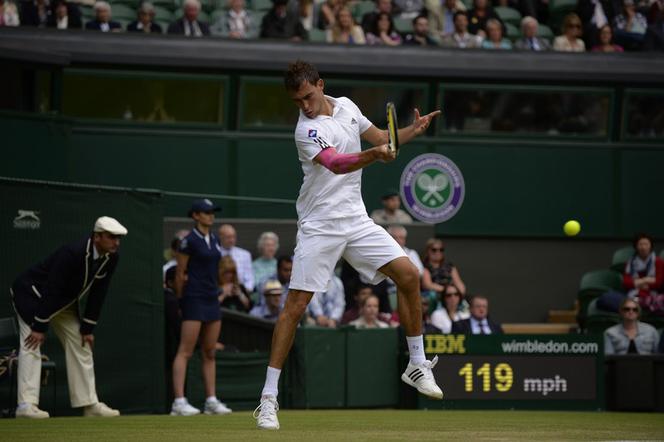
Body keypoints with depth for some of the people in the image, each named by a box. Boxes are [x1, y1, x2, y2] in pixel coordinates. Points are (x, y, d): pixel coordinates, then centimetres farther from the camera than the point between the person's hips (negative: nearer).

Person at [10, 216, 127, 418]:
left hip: (65, 303, 8)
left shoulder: (111, 258, -11)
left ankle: (90, 403, 14)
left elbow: (98, 293, -3)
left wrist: (87, 328, -2)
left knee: (81, 345, 7)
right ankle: (26, 405, -26)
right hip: (31, 294, -8)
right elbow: (52, 290, -31)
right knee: (32, 344, -20)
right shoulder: (72, 253, -34)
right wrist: (40, 327, -29)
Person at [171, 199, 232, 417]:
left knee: (210, 353, 9)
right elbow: (180, 274, -6)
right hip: (194, 299, -8)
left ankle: (211, 400, 12)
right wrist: (181, 300, -2)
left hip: (212, 298, 8)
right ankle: (179, 401, -15)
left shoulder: (213, 239, 13)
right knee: (185, 351, -11)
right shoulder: (190, 241, -9)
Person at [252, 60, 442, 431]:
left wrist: (414, 130, 1)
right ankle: (269, 398, -6)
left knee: (408, 274, -5)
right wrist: (374, 155, -49)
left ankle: (417, 365, 10)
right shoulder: (306, 130, -16)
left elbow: (381, 137, 19)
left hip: (356, 221, 6)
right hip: (319, 228, -6)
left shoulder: (346, 107, 6)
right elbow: (336, 164, -31)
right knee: (296, 304, -10)